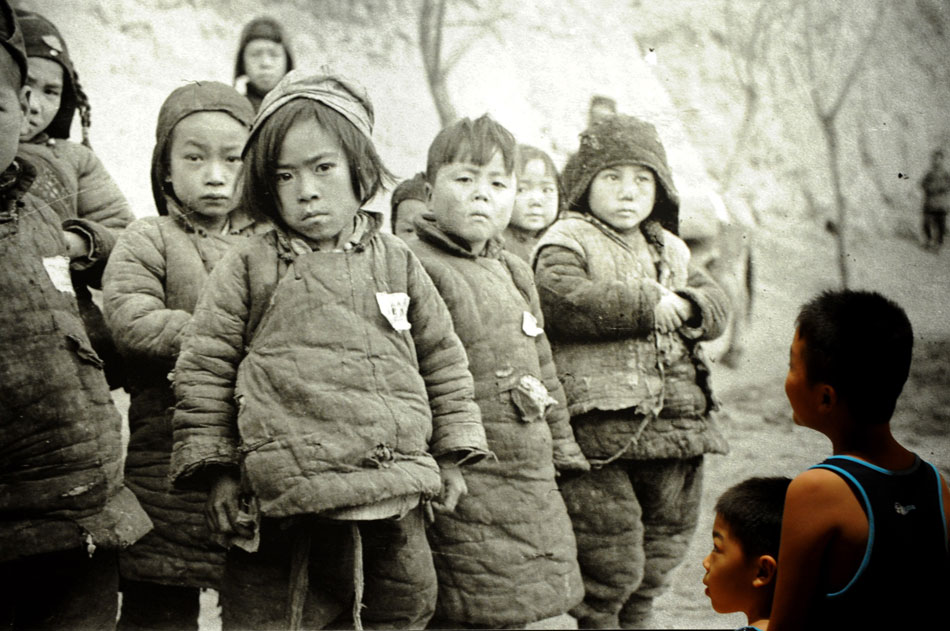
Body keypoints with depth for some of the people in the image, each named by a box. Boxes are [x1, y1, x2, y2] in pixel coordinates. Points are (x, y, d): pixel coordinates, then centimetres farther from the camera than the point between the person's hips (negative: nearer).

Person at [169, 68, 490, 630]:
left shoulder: (397, 262, 9)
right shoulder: (249, 268, 2)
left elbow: (444, 359, 16)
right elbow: (205, 369, 4)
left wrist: (453, 455, 13)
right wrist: (216, 469, 1)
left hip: (397, 504, 3)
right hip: (287, 507, -2)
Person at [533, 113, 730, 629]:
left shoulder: (670, 250, 21)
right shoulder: (566, 242, -3)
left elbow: (715, 302, 19)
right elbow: (564, 300, -21)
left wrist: (686, 306, -5)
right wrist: (649, 305, -15)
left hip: (674, 421, 7)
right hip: (600, 423, -7)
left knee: (665, 539, 17)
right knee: (609, 558, -6)